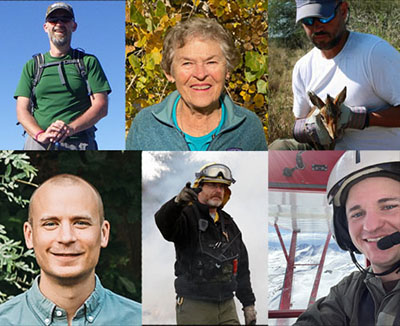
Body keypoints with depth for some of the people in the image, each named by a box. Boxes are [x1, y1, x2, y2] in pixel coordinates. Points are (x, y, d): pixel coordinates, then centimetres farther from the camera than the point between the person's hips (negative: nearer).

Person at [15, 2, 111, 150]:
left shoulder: (89, 61, 15)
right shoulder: (32, 66, 20)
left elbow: (101, 106, 4)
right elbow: (22, 110, 10)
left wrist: (71, 128, -12)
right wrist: (40, 134, -12)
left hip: (79, 142, -1)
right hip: (38, 143, 1)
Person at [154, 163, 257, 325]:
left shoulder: (229, 224, 14)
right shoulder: (187, 217, -7)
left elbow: (242, 268, 19)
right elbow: (164, 223, -32)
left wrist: (248, 303, 17)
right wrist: (177, 202, -52)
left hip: (227, 307, 6)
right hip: (194, 308, -5)